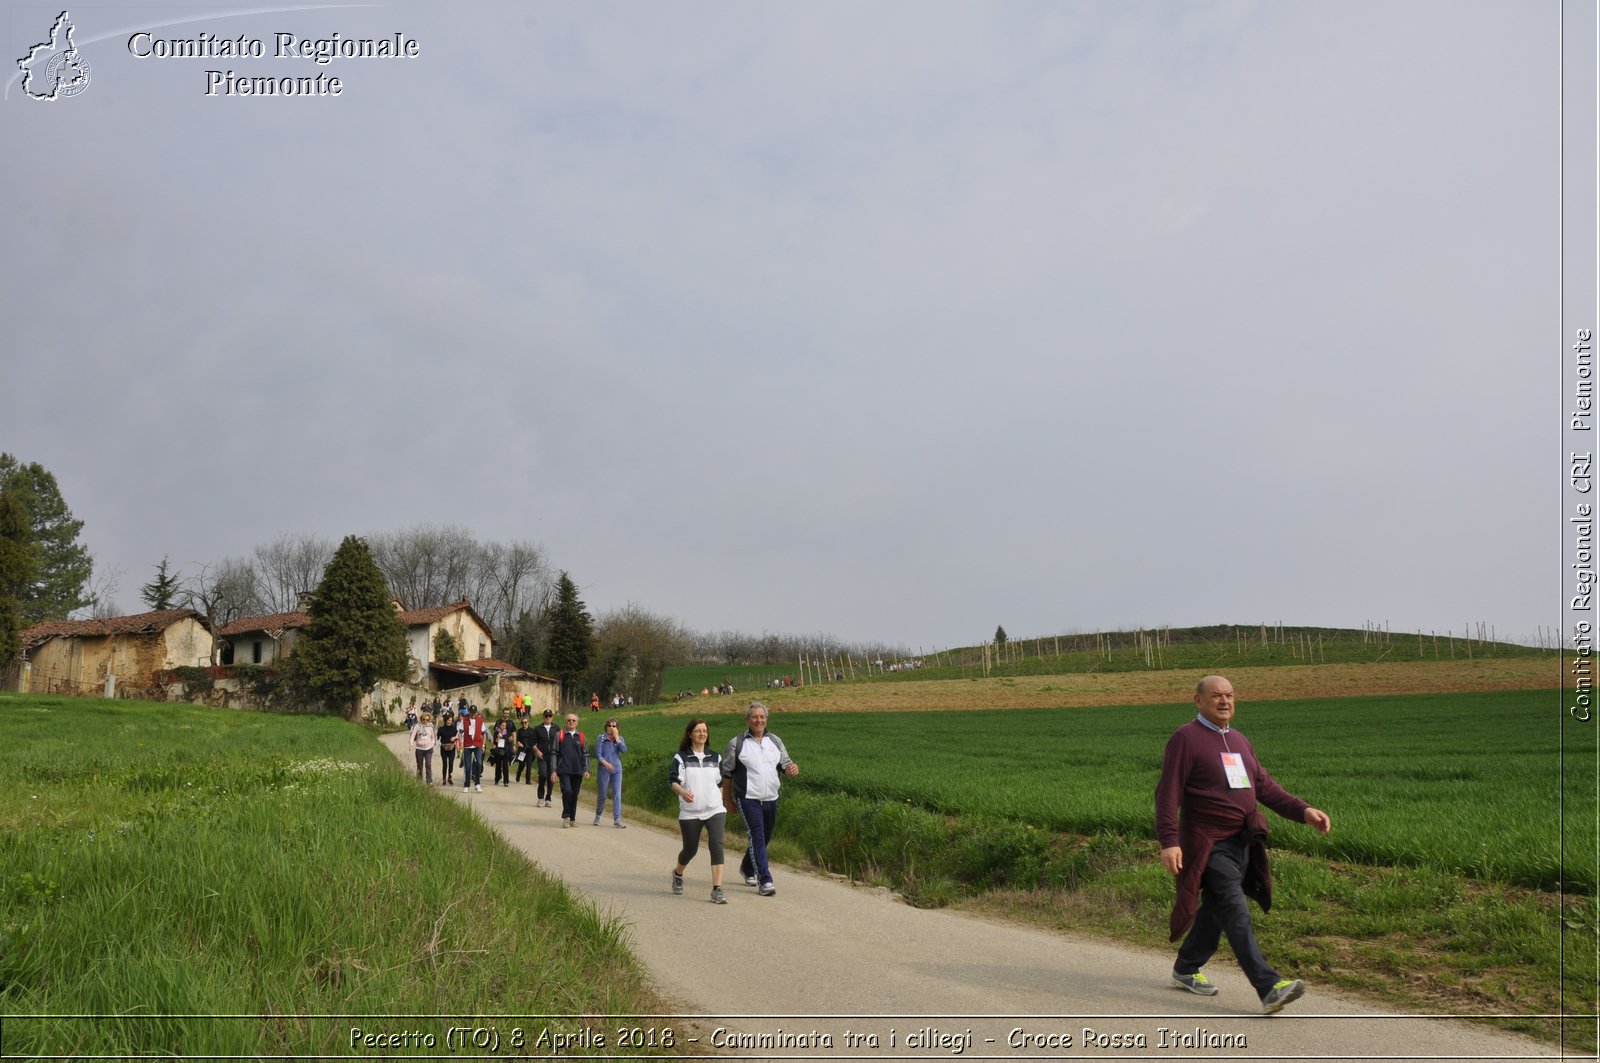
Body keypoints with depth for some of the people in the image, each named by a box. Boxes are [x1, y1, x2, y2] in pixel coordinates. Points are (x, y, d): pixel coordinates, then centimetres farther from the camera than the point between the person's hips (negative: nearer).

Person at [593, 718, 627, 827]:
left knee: (617, 794, -5)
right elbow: (597, 753, -6)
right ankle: (598, 816, 28)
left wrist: (617, 737, -9)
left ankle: (617, 820, -4)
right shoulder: (601, 738, 1)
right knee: (602, 795, 6)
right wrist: (605, 763, -21)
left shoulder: (620, 738, 8)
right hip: (604, 769, -2)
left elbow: (624, 750, -9)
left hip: (617, 769, 2)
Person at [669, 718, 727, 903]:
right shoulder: (681, 758, -1)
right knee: (690, 849, 9)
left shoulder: (715, 758, 10)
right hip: (690, 812, -2)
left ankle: (717, 890, -15)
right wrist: (682, 792, -31)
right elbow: (673, 780, -11)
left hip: (715, 811, 2)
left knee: (716, 846, -15)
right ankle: (678, 874, 42)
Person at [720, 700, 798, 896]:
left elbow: (784, 763, 11)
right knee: (757, 838, -13)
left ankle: (747, 868, 40)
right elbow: (726, 773, 2)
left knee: (764, 838, 16)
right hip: (748, 799, -5)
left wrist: (791, 768, -13)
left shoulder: (775, 741, 9)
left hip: (771, 799, 5)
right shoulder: (737, 744, -3)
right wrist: (728, 799, 2)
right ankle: (765, 881, -12)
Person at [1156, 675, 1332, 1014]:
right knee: (1236, 912, -12)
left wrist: (1303, 811, 2)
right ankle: (1268, 988, -15)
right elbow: (1168, 793, -14)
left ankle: (1186, 969, 31)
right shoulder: (1186, 738, -9)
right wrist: (1169, 842, -23)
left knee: (1216, 910, 15)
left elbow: (1264, 786, 16)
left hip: (1243, 844, 8)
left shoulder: (1239, 741, 16)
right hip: (1209, 845, -8)